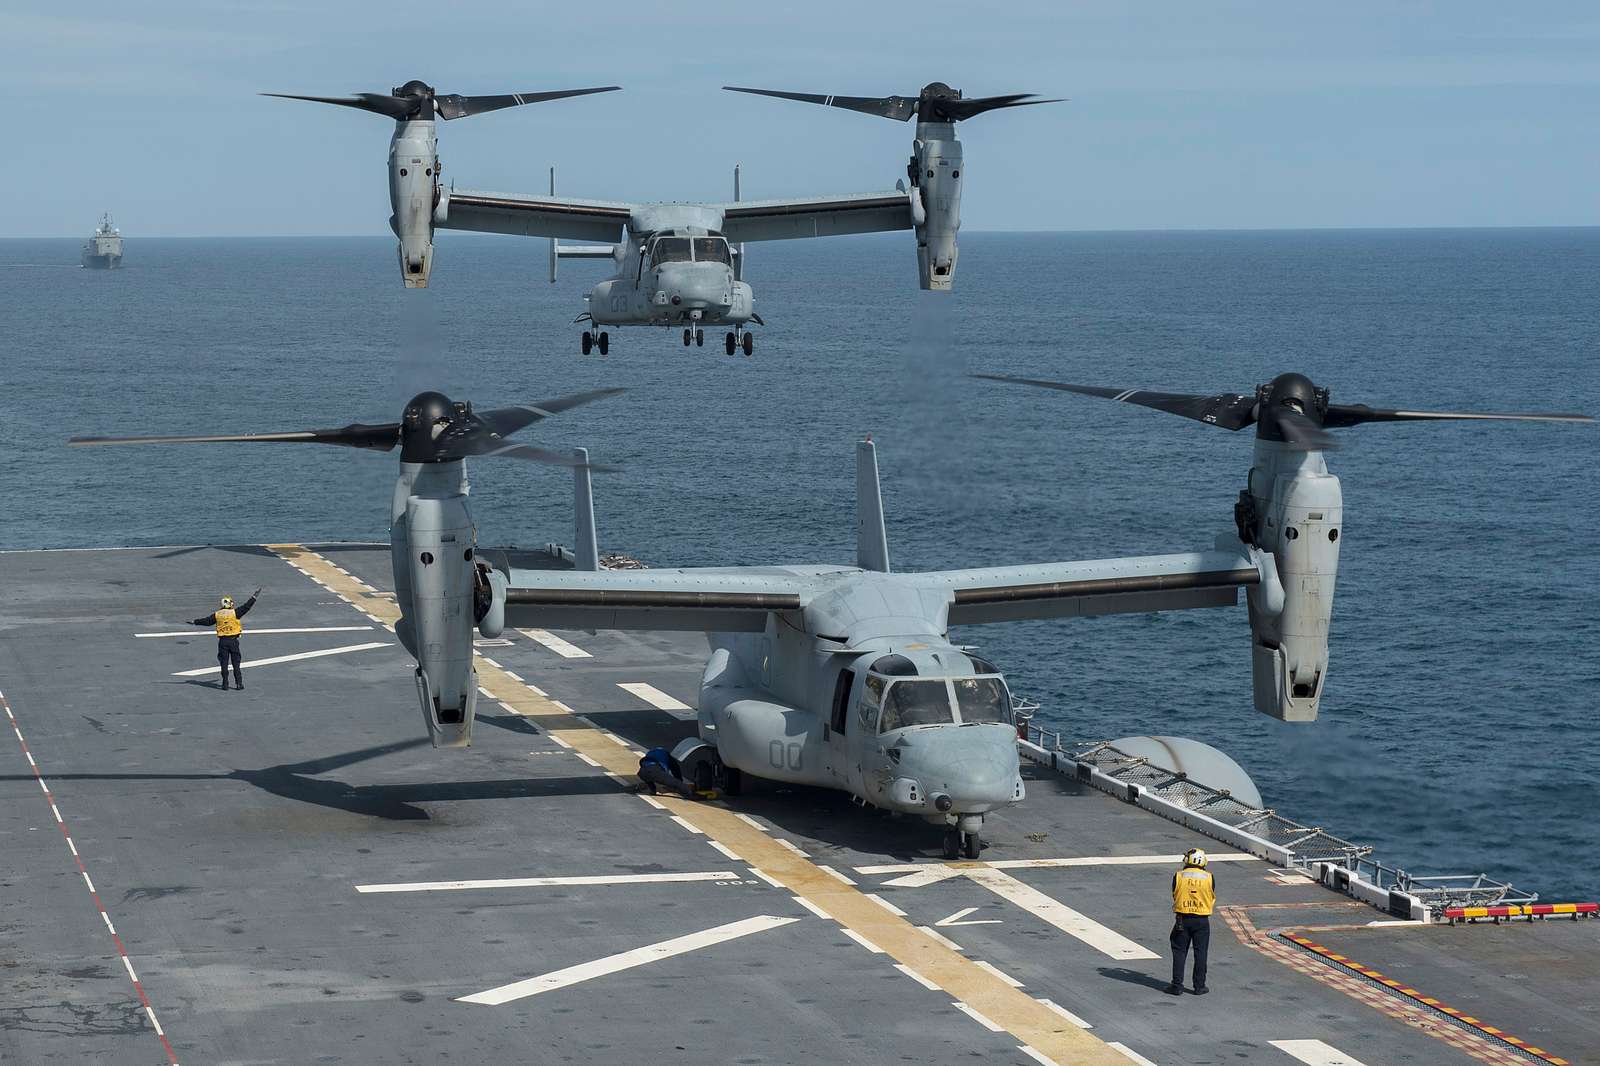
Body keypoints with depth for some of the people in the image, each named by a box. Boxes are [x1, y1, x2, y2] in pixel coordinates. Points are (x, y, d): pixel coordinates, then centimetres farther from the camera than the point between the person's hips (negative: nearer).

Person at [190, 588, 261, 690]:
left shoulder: (217, 615, 4)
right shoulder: (234, 613, -3)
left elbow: (206, 621, 13)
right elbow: (245, 607, 0)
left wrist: (194, 622, 28)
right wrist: (253, 597, 10)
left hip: (222, 641, 2)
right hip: (233, 640, -2)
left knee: (224, 663, 6)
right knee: (236, 663, 4)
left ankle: (225, 684, 4)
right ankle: (238, 683, 3)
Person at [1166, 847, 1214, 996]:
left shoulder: (1178, 876, -5)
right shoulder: (1209, 877, -4)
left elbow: (1175, 896, 4)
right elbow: (1212, 899, 6)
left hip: (1182, 919, 0)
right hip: (1202, 920, 0)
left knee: (1179, 952, 7)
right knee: (1200, 953, 8)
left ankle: (1177, 986, 5)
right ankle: (1199, 986, 10)